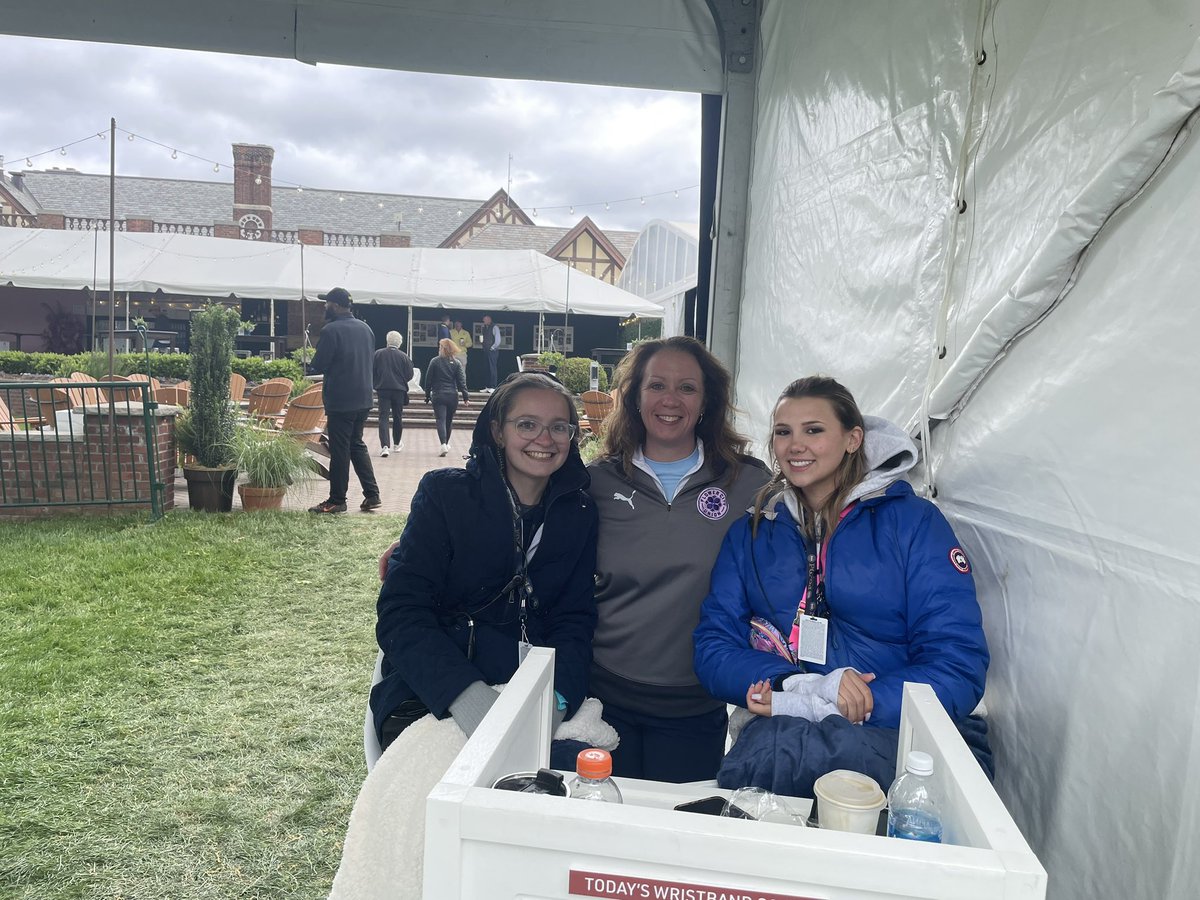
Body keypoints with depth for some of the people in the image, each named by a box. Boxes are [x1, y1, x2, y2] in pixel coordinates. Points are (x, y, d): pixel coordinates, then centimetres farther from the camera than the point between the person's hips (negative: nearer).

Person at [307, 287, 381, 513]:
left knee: (340, 450, 1)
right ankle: (372, 494, 13)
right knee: (357, 445, 17)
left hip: (340, 401, -7)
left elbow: (318, 366, -13)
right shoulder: (365, 328, 8)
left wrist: (309, 365, 8)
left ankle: (337, 500, 9)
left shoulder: (331, 330, -14)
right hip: (363, 398, 7)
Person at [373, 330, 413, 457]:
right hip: (399, 390, 1)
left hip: (383, 389, -1)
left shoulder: (377, 354, -3)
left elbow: (372, 372, 0)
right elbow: (409, 375, -2)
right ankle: (397, 443, 29)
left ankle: (385, 445, -19)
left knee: (383, 417, -4)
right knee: (398, 417, 16)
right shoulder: (403, 356, -4)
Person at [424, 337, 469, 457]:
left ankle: (444, 445, -24)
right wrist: (465, 397, -1)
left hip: (438, 395, -2)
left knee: (441, 420, -6)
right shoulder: (456, 363, 1)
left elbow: (428, 379, -1)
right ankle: (446, 444, 32)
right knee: (449, 420, 17)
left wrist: (427, 395, 8)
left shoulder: (435, 361, -4)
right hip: (452, 396, 3)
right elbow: (461, 381, -2)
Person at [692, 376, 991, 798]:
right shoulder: (750, 532, 13)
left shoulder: (915, 522, 1)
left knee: (779, 744, -34)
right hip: (783, 728, 2)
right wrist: (806, 687, -16)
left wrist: (815, 708, -16)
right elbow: (713, 648, 5)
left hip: (893, 733, -2)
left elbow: (958, 667, -7)